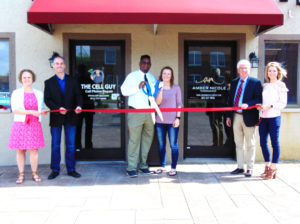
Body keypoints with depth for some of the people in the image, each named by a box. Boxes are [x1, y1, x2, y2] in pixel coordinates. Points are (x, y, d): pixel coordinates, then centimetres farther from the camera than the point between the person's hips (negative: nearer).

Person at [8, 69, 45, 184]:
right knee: (20, 150, 2)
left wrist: (41, 112, -3)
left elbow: (41, 108, 21)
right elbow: (14, 109, -6)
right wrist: (31, 112, -17)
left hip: (34, 125, 1)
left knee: (34, 150, -2)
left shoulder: (39, 93, 14)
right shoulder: (16, 93, 4)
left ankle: (35, 173, 9)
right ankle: (21, 175, 12)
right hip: (20, 124, -1)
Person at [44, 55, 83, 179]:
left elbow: (78, 95, 6)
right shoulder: (49, 82, 6)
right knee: (55, 145, 5)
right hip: (56, 118, -1)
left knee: (71, 145, 7)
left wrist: (79, 106, -14)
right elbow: (47, 100, -2)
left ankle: (71, 169, 16)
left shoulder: (72, 81, 10)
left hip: (70, 117, 1)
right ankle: (55, 170, 16)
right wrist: (58, 108, -17)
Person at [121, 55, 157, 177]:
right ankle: (132, 167, -2)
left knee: (147, 139, 9)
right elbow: (124, 90, -7)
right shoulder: (132, 76, 3)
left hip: (150, 112, 5)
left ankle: (143, 164, 21)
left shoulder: (153, 78, 18)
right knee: (134, 140, -8)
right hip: (136, 112, -5)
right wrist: (138, 87, -18)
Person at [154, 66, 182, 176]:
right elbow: (158, 102, -7)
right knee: (161, 145, 10)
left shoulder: (176, 88, 4)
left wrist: (178, 118, -5)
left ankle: (173, 168, 6)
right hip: (160, 121, 2)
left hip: (172, 121, -2)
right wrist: (161, 90, -20)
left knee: (173, 145, -2)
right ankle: (162, 166, 22)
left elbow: (179, 104, 4)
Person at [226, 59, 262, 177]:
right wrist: (228, 115, 8)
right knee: (238, 144, 12)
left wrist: (248, 104, -25)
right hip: (236, 116, 5)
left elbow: (259, 99, -9)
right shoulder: (234, 82, 12)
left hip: (248, 117, -5)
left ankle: (250, 168, 13)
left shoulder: (255, 82, -4)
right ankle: (240, 167, 22)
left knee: (250, 144, 4)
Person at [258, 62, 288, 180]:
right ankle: (267, 166, 19)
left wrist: (270, 106, -14)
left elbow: (283, 103, -4)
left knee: (275, 142, -2)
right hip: (263, 117, 5)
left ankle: (273, 169, 3)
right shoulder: (265, 86, 17)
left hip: (274, 117, -5)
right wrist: (259, 106, 2)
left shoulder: (281, 85, 1)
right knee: (263, 142, 6)